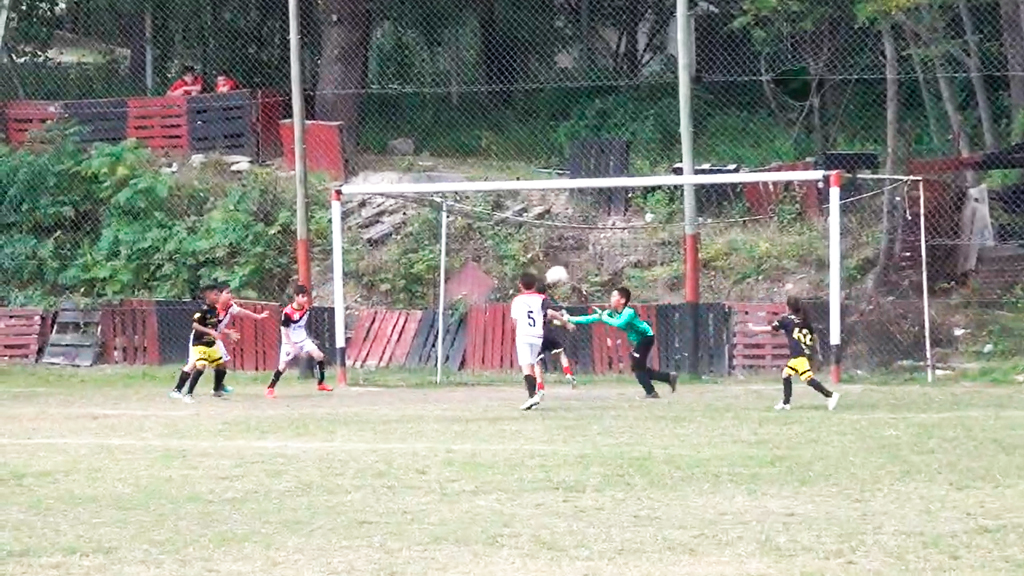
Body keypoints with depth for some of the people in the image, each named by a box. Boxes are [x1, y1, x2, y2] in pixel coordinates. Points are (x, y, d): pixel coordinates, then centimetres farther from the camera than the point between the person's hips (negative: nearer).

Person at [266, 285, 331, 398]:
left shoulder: (306, 309, -3)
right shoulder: (288, 312, -22)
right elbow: (284, 331, -18)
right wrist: (293, 346, -19)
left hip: (303, 339, 6)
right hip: (290, 342, -6)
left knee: (319, 356, -4)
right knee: (283, 365, -13)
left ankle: (320, 383, 9)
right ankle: (270, 388, 0)